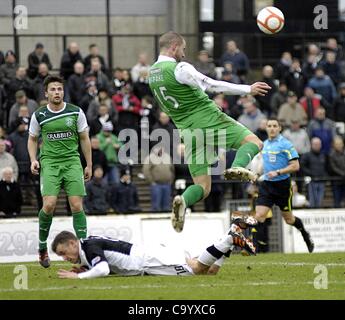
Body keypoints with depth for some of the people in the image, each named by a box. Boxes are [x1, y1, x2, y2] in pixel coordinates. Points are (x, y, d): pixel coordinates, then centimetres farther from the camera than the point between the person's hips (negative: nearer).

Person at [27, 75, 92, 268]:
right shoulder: (39, 116, 3)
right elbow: (32, 139, 17)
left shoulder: (76, 112, 3)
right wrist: (33, 160, 2)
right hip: (49, 163, -1)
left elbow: (84, 138, 11)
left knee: (77, 206, -10)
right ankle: (42, 246, 5)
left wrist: (89, 165, 11)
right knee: (49, 204, -16)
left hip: (72, 161, 1)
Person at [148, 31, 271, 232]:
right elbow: (213, 86, -13)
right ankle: (238, 167, -28)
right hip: (209, 120, -7)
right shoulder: (180, 69, -12)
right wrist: (248, 90, -6)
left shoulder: (153, 73, 12)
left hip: (188, 131, 7)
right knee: (253, 142, 2)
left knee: (202, 187, 7)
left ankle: (183, 201, -25)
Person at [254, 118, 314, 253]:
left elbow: (295, 166, -15)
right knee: (259, 215, -11)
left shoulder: (285, 144, -11)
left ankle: (306, 235, 37)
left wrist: (278, 172, -23)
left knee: (288, 219, 10)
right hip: (266, 185, 5)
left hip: (282, 185, -5)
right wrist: (261, 174, 15)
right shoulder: (265, 144, 10)